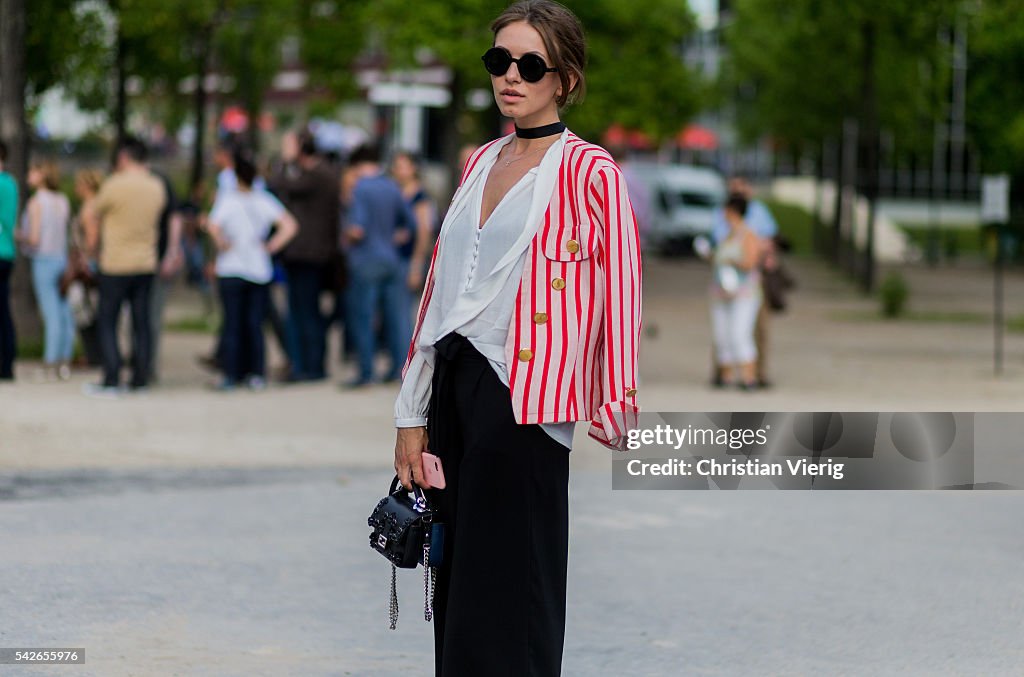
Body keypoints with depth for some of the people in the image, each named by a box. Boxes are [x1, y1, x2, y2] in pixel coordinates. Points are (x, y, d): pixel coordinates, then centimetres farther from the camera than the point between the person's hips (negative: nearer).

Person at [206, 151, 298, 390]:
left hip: (231, 270, -3)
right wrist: (272, 246, 2)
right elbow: (290, 226, -4)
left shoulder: (227, 199, -8)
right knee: (255, 324, 8)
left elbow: (213, 226, -23)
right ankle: (257, 373, 6)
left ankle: (231, 374, -1)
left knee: (232, 324, 1)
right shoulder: (265, 200, 2)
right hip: (260, 270, 3)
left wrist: (223, 244, -7)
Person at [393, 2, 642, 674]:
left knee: (504, 601, -5)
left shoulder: (590, 173, -4)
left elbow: (621, 297, -8)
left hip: (520, 398, -7)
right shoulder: (480, 164, 16)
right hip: (453, 387, 7)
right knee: (456, 590, 8)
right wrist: (414, 414, 15)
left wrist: (615, 411, -13)